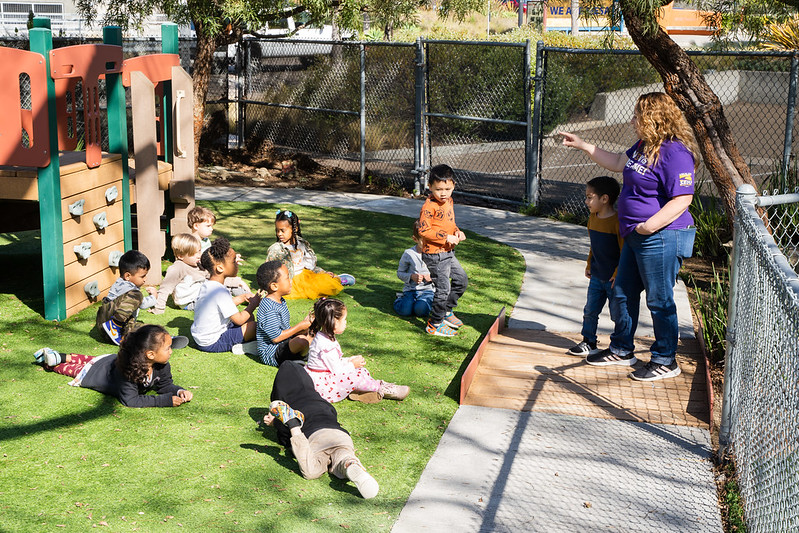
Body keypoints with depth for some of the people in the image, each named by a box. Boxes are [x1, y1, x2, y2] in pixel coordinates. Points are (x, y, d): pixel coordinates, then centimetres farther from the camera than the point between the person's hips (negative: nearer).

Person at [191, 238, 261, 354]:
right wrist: (253, 304, -6)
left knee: (248, 316, 17)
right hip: (211, 343, -10)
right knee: (256, 326, -18)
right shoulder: (220, 292, -27)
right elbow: (239, 320, -21)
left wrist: (242, 297, 8)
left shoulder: (207, 285, 3)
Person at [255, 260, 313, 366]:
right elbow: (276, 337, -23)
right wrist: (300, 326, -16)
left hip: (283, 345, 10)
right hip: (271, 355, -10)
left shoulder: (281, 302, 9)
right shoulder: (269, 307, -23)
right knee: (302, 340, -30)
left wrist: (304, 324, -1)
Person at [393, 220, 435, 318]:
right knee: (405, 311, -24)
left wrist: (432, 277, -13)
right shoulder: (408, 254, -3)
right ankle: (400, 298, 12)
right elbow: (399, 272, 6)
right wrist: (411, 276, -13)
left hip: (428, 290, -1)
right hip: (411, 289, 1)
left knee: (421, 310, -30)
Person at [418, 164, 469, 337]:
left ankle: (446, 311, 34)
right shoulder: (429, 206, -20)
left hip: (448, 252, 9)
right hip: (434, 254, -9)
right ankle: (435, 324, 11)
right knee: (443, 289, -5)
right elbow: (423, 230, -24)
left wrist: (457, 232, 3)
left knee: (461, 280, 18)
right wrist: (446, 238, -23)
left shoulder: (449, 201, 8)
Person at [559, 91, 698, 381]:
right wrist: (582, 145, 28)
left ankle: (665, 360, 12)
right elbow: (619, 163, 29)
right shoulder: (644, 146, 12)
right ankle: (622, 350, 32)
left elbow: (682, 199, -24)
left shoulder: (675, 152, -19)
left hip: (661, 238, -10)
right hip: (636, 237, 10)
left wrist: (652, 224, -30)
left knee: (659, 300, -1)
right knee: (624, 293, 18)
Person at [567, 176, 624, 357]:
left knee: (618, 314, 4)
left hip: (614, 279, -7)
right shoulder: (593, 218, 6)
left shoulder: (617, 221, -19)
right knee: (590, 311, 11)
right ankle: (589, 343, 23)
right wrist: (589, 264, 21)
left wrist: (618, 274, -19)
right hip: (597, 276, 7)